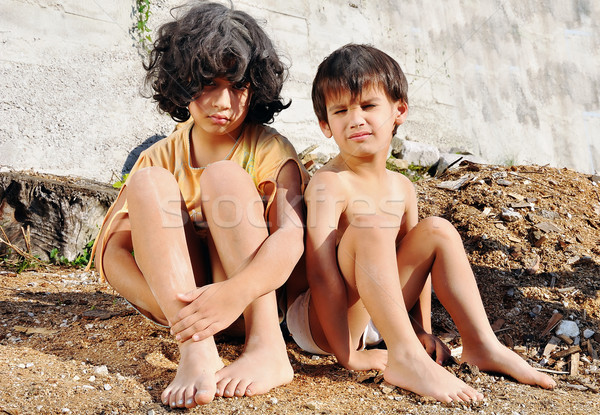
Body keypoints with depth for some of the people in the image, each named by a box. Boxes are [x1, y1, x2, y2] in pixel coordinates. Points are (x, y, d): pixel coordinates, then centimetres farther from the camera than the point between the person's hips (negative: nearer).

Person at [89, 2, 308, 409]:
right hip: (177, 290, 3)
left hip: (256, 292, -2)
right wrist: (176, 309, -25)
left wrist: (235, 293, -42)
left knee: (224, 175, -22)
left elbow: (292, 236, -22)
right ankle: (196, 352, -35)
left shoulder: (270, 150, -4)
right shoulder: (160, 157, 4)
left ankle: (268, 348, -32)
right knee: (149, 182, -18)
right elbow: (112, 248, -7)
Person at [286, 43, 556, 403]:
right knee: (371, 226, -30)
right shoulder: (329, 184, -18)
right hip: (316, 322, -7)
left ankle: (481, 345, -3)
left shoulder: (402, 188, 6)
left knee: (437, 231, -3)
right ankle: (404, 358, -33)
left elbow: (412, 258, 12)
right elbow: (321, 272, -24)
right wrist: (348, 355, -24)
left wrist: (422, 331, 6)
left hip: (372, 317, 7)